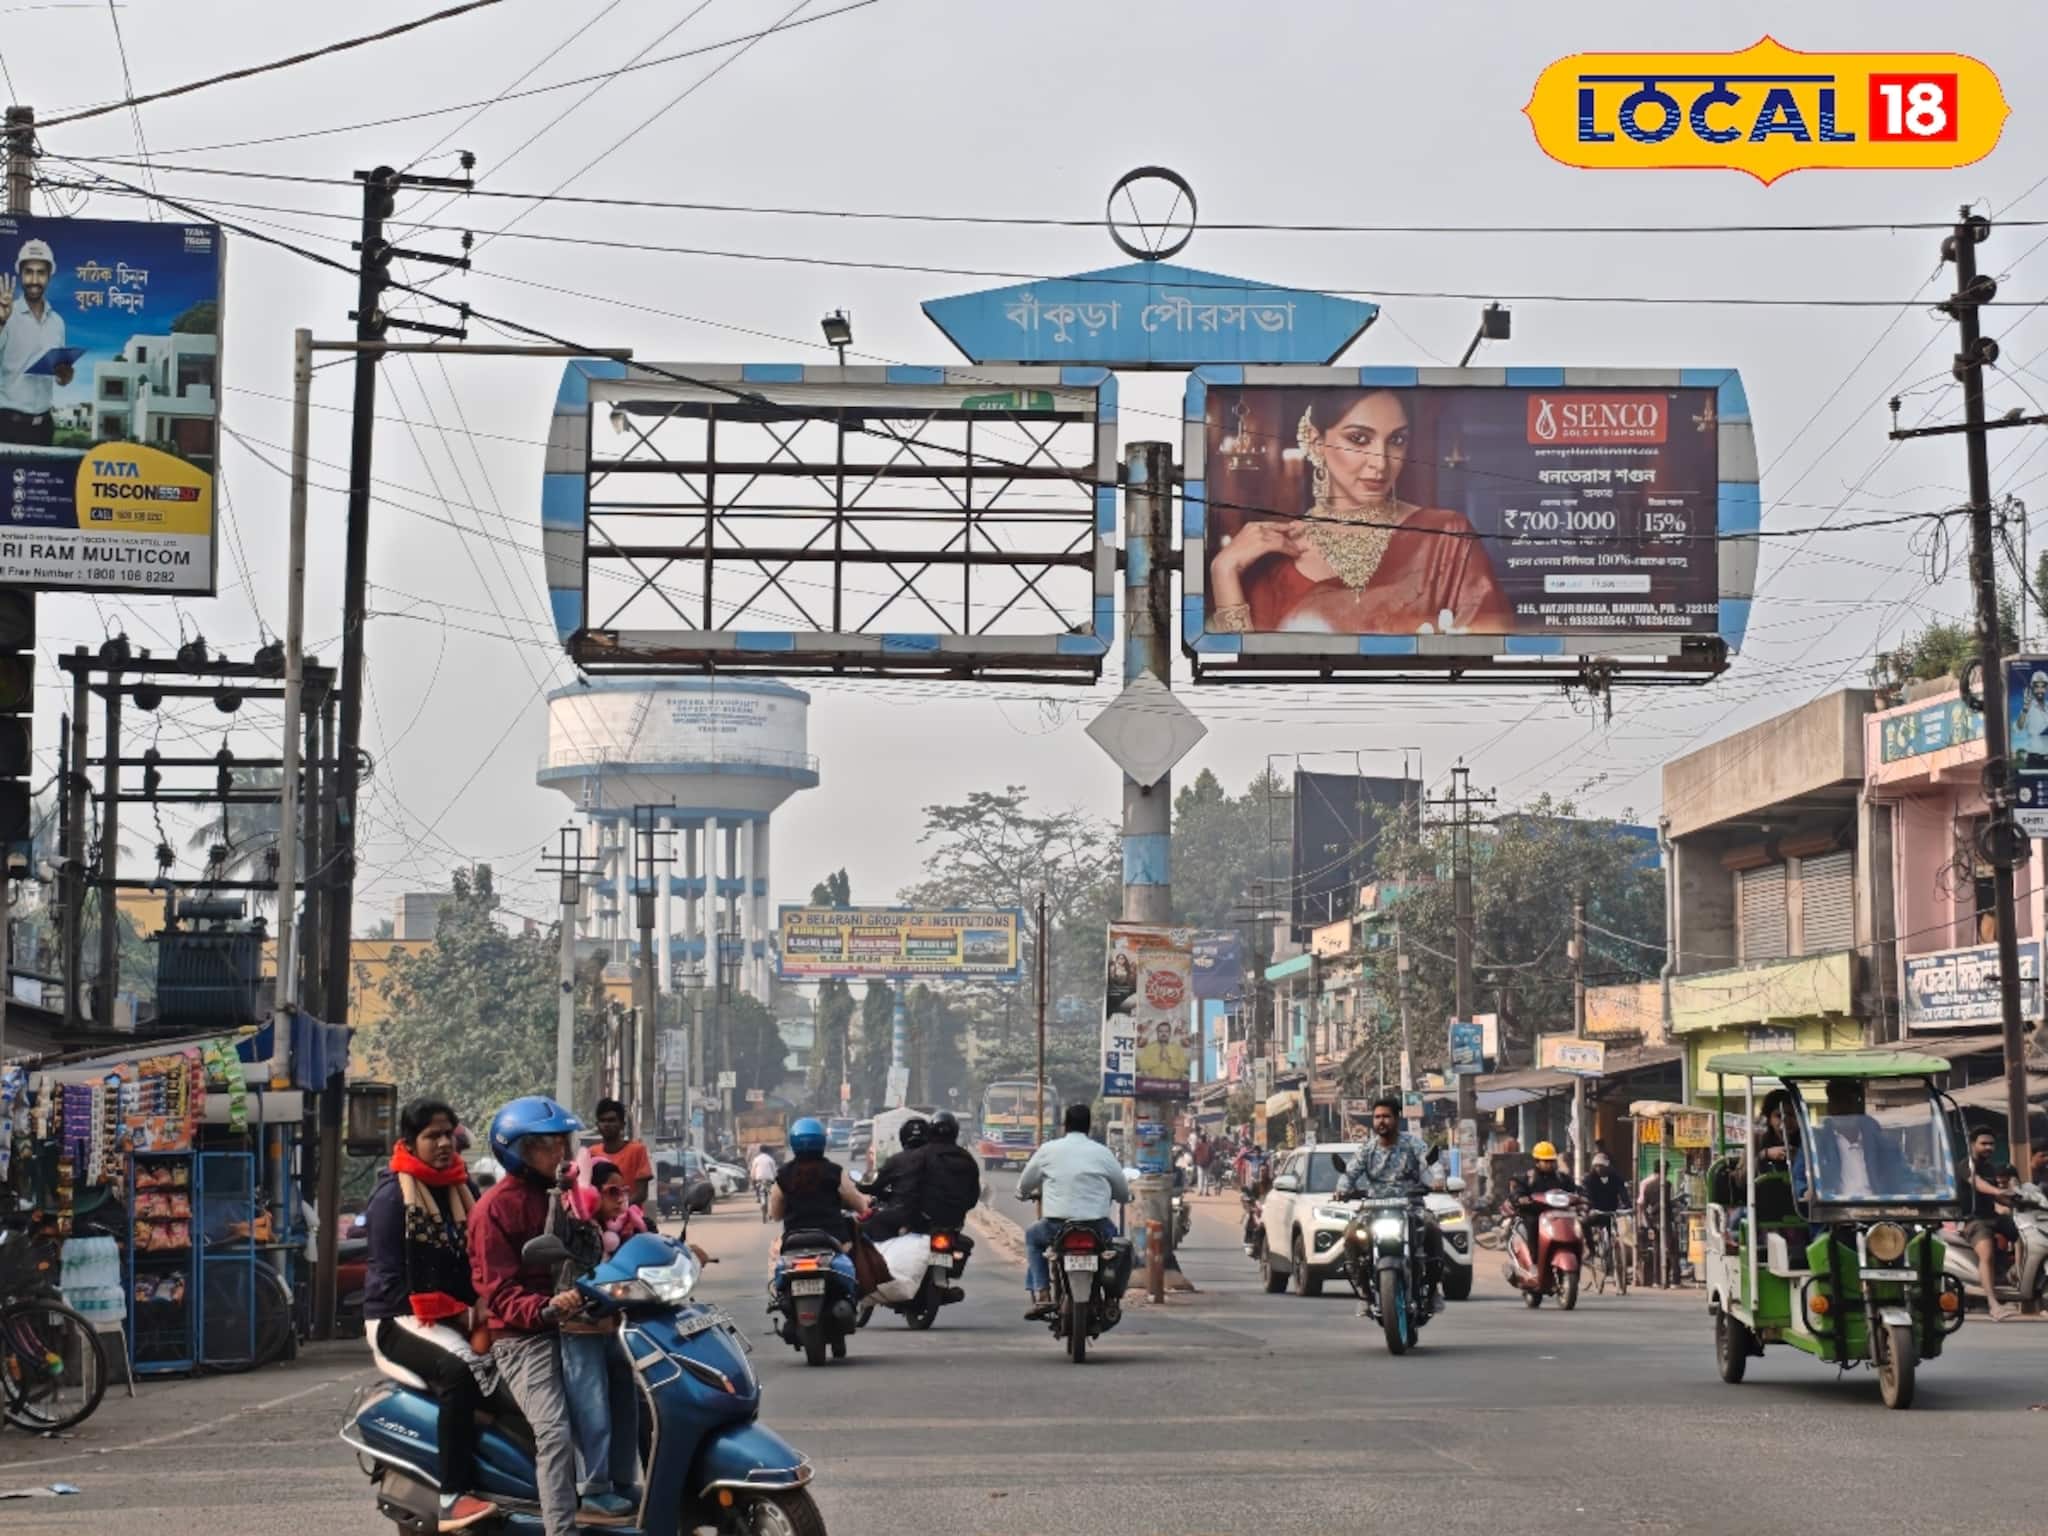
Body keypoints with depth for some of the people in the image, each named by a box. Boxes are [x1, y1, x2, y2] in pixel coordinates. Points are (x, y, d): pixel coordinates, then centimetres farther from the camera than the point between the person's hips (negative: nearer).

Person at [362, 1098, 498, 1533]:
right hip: (399, 1319, -7)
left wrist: (479, 1309, -5)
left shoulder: (462, 1188, 13)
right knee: (459, 1371, -35)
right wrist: (452, 1314, -18)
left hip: (460, 1316, 7)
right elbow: (392, 1278, -12)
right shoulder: (391, 1197, -6)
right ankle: (453, 1498, -39)